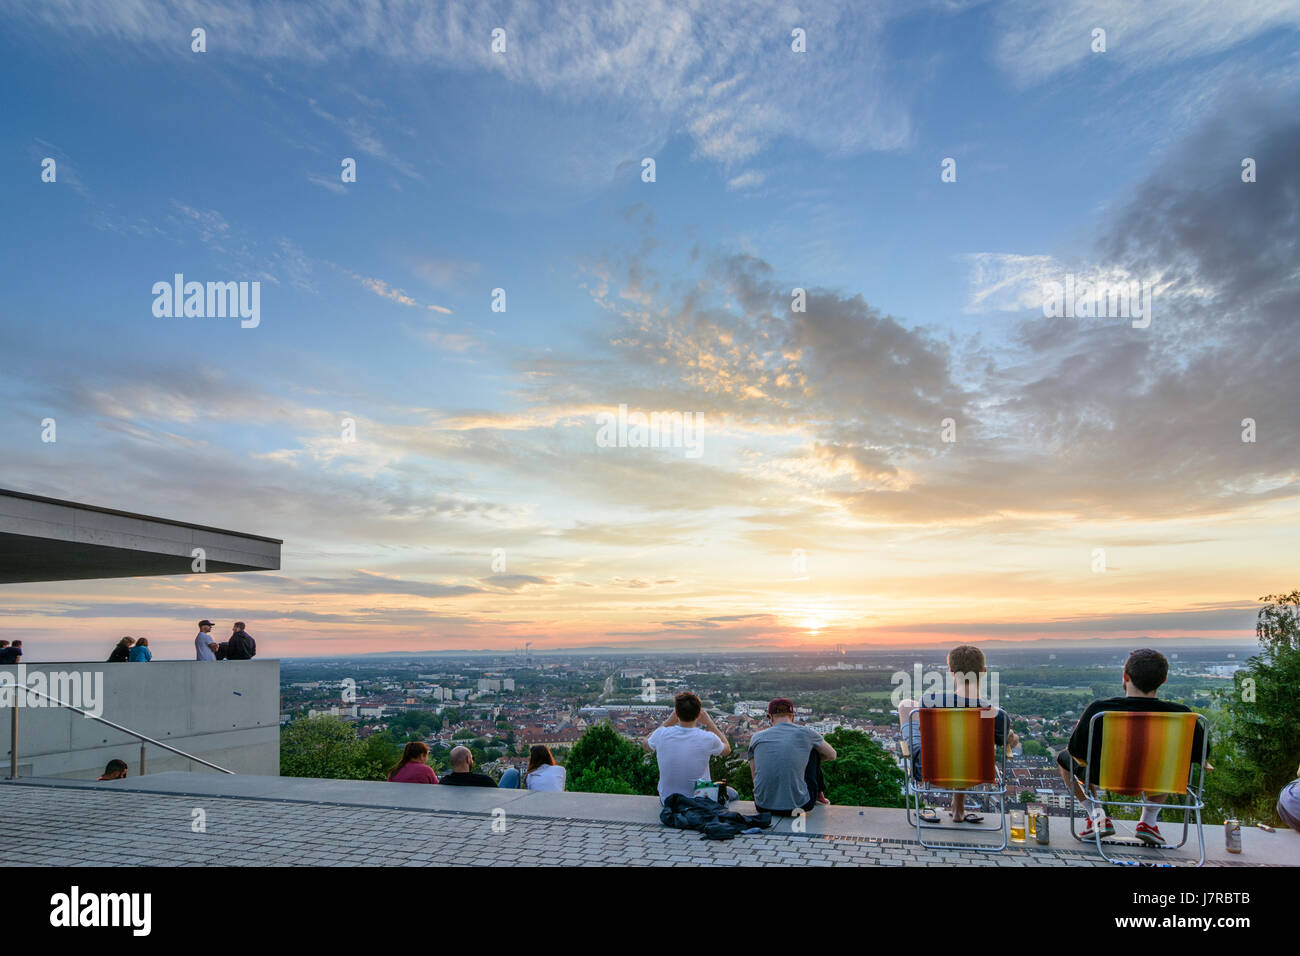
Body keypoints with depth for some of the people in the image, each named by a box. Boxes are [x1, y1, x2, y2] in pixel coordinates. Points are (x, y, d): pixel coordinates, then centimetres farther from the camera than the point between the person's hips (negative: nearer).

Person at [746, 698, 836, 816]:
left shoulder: (756, 737, 3)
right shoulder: (805, 733, 0)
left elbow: (755, 777, 11)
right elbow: (832, 755, 18)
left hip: (763, 808, 2)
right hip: (798, 805, -2)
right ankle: (819, 795, 43)